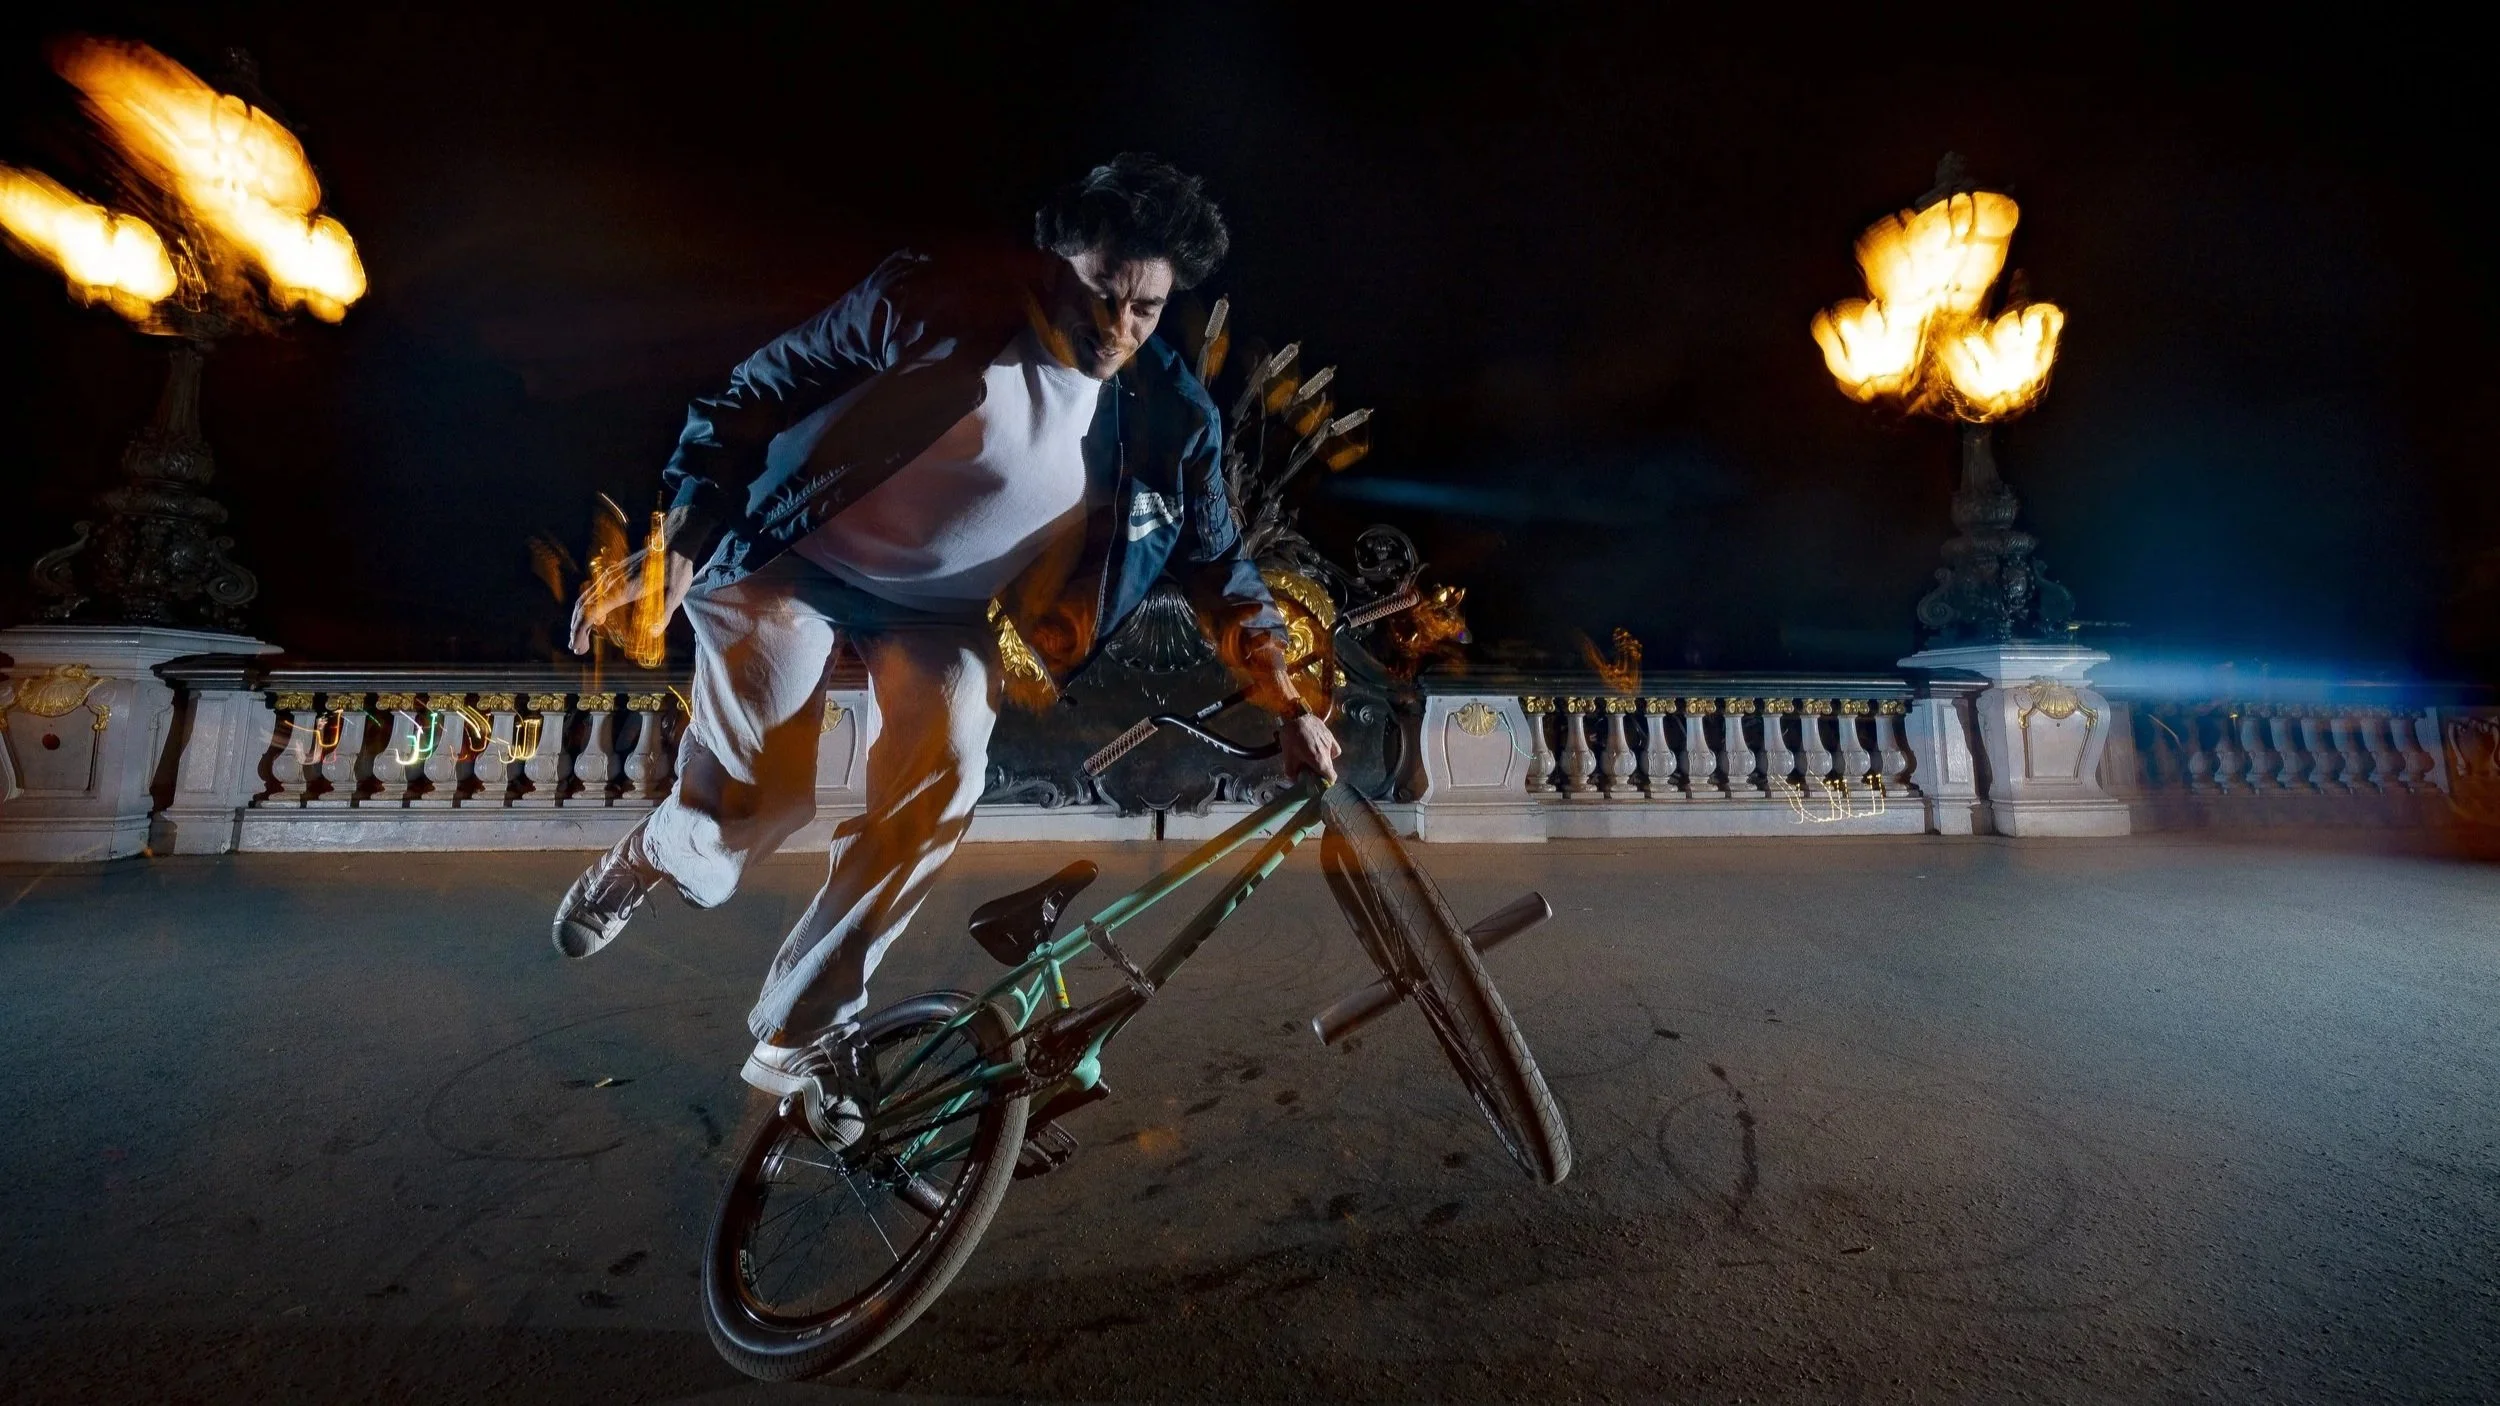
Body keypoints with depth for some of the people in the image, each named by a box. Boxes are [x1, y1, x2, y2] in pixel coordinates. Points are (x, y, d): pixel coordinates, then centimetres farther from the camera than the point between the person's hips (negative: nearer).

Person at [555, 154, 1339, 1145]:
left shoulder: (1171, 417, -9)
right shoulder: (940, 301, -19)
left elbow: (1215, 562, 0)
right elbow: (756, 395, -12)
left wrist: (1285, 701, -9)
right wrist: (676, 545, -19)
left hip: (944, 611, 3)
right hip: (801, 562, -2)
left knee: (941, 788, -18)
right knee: (756, 798, -11)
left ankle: (802, 1033, 4)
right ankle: (651, 859, 31)